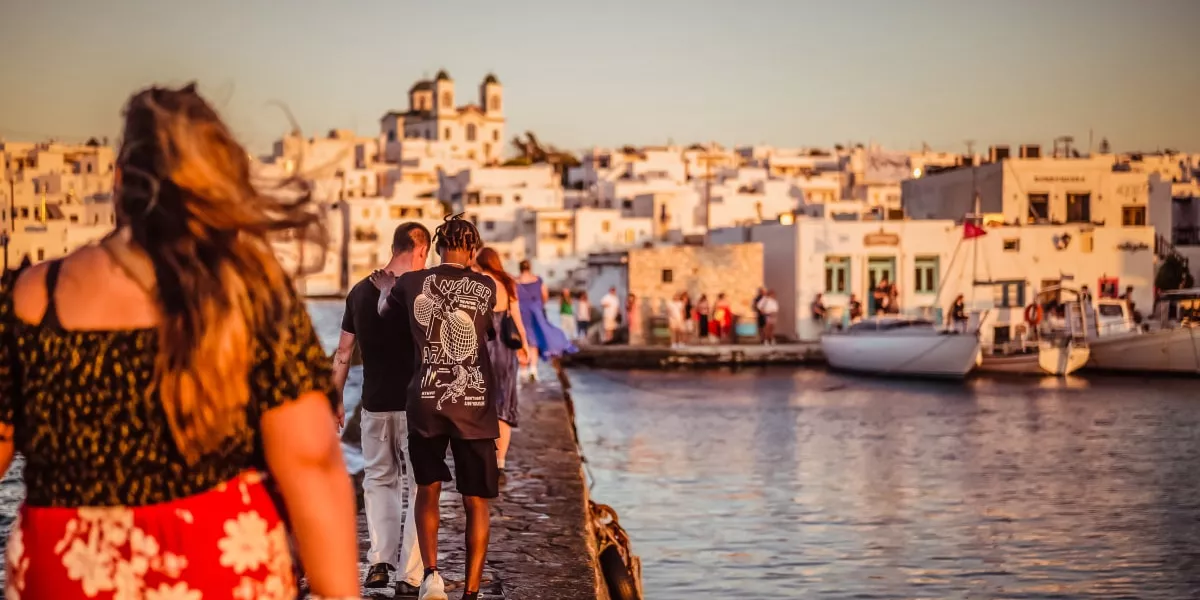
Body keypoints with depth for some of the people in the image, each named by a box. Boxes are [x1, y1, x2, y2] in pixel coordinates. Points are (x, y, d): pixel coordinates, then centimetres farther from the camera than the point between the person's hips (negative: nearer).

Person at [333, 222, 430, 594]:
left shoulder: (360, 292, 4)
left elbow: (343, 353, 8)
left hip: (374, 404, 4)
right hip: (415, 404, -4)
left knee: (379, 479, 18)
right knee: (419, 485, 4)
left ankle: (379, 561, 8)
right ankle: (409, 575, 1)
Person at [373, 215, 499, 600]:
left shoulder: (411, 284, 0)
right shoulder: (487, 288, -1)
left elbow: (385, 311, 21)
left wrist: (386, 289, 41)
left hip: (426, 404, 1)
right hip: (475, 406, -1)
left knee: (428, 491, 18)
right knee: (476, 502, 8)